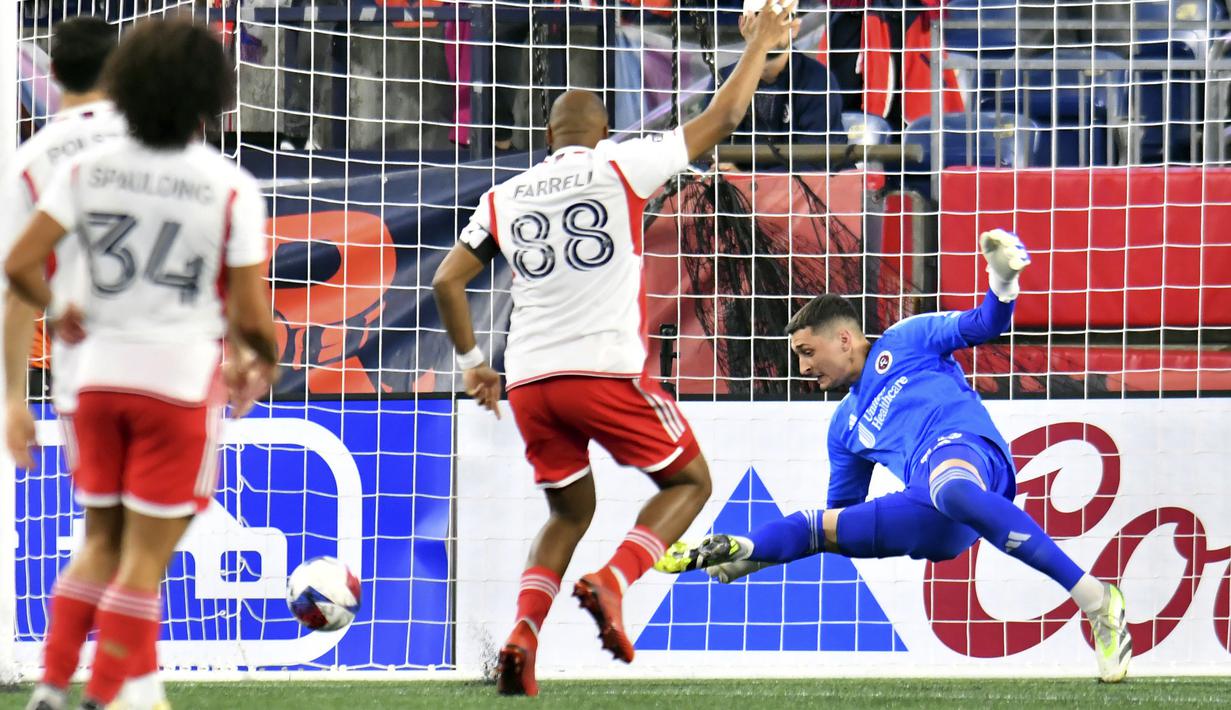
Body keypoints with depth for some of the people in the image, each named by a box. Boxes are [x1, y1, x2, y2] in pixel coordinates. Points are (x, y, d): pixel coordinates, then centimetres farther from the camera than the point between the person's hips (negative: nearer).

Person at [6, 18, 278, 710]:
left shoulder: (89, 168, -1)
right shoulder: (231, 187, -11)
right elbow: (250, 315, -12)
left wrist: (58, 310, 16)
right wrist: (264, 360, 10)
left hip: (101, 373, 4)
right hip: (182, 382, -4)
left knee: (101, 543, 17)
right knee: (144, 561, 3)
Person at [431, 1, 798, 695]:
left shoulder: (504, 198, 13)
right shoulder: (621, 168, 3)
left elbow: (447, 281, 10)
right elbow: (722, 120, 9)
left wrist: (473, 363, 22)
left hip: (528, 379, 4)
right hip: (606, 370, -4)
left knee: (570, 511, 21)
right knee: (689, 481, 13)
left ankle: (522, 637, 0)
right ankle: (611, 582, -11)